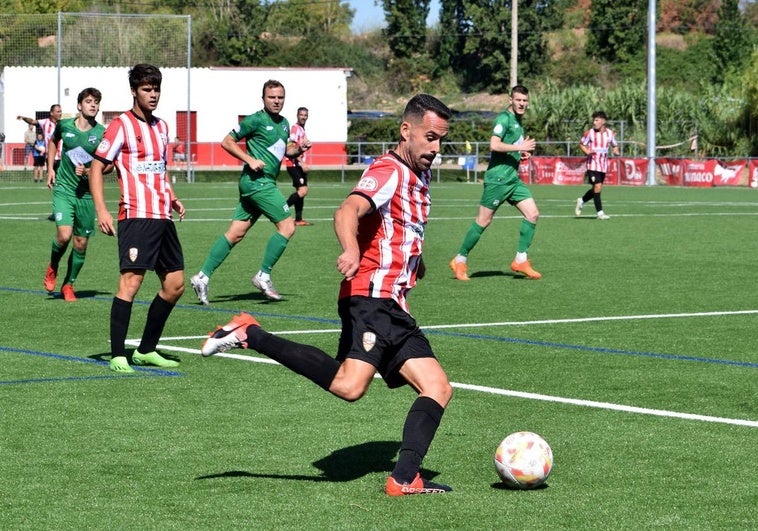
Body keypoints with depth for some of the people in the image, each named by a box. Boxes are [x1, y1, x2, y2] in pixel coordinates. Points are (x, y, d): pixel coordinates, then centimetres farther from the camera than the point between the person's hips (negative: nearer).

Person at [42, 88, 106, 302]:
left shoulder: (102, 133, -4)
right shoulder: (64, 125, 0)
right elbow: (53, 141, 23)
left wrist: (88, 171, -15)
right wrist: (50, 168, 15)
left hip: (87, 193, 1)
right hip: (63, 189, -1)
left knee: (81, 243, 4)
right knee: (64, 234, -19)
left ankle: (68, 284, 24)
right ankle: (53, 267, 12)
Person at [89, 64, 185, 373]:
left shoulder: (161, 126, 17)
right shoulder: (121, 126, -5)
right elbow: (96, 168, -8)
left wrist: (172, 198, 14)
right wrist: (101, 211, -18)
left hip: (162, 217, 8)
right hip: (136, 216, -8)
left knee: (175, 284, 9)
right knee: (131, 281, -15)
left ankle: (146, 350, 20)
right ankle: (118, 356, -13)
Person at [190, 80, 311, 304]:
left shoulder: (284, 123, 16)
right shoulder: (255, 120, -8)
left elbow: (283, 149, 30)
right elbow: (227, 142, -5)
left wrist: (298, 149, 8)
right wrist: (250, 159, -15)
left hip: (265, 183, 8)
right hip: (258, 181, -8)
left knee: (235, 233, 6)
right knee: (287, 226, -10)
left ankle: (203, 276, 7)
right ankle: (264, 276, -5)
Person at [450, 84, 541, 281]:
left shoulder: (517, 121, 16)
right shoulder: (504, 118, -12)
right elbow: (494, 145, -24)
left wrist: (522, 152, 11)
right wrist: (519, 147, -21)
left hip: (512, 178, 9)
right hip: (497, 178, -9)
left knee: (532, 214, -1)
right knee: (483, 221, -4)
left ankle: (520, 260, 4)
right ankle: (460, 261, 8)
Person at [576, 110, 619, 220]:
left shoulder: (610, 133, 3)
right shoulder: (590, 133, -6)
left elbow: (615, 145, 16)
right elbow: (582, 144, 5)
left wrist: (615, 151, -7)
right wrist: (587, 152, -15)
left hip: (603, 165, 4)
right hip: (593, 164, -4)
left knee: (596, 189, 11)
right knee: (597, 187, -14)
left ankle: (581, 201, 36)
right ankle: (600, 212, -7)